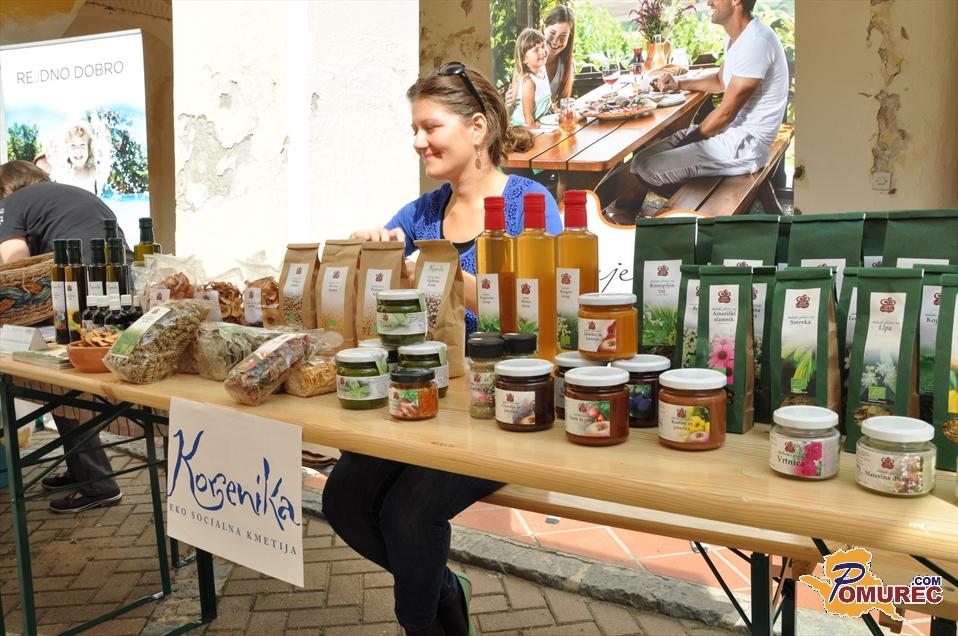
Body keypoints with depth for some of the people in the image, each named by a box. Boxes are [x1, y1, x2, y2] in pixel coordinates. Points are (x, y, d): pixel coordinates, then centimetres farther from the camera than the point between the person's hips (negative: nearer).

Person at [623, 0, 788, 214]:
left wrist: (690, 139, -6)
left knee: (647, 169, -17)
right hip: (730, 130, 10)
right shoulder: (738, 36, 9)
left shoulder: (755, 41, -23)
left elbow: (726, 113, -20)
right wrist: (678, 84, 13)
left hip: (744, 147, -10)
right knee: (643, 157, 4)